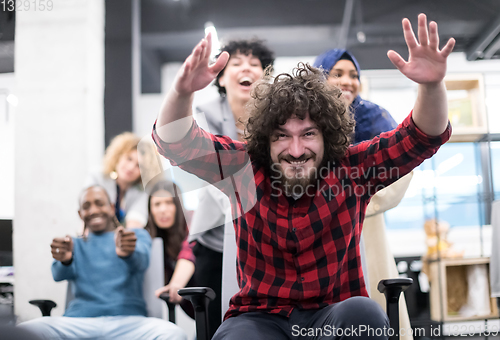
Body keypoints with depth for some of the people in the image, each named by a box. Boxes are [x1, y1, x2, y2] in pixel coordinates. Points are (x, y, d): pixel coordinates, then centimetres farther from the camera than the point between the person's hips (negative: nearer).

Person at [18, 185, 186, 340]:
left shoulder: (138, 235, 20)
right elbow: (60, 274, 3)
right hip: (78, 321, 2)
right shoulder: (75, 244, 26)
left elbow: (141, 261, -5)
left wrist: (128, 252, -33)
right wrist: (64, 259, -24)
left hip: (128, 320, -1)